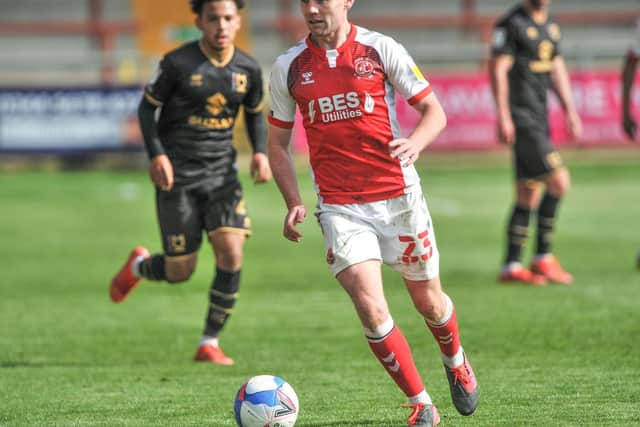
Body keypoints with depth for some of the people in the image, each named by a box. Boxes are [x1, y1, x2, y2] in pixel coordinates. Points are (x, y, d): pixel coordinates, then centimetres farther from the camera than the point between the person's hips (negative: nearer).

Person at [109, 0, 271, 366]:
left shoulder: (248, 70, 1)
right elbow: (148, 106, -1)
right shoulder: (178, 63, -11)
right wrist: (157, 154, -15)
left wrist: (261, 152, -1)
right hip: (178, 173, -3)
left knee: (231, 253, -15)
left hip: (221, 171, 3)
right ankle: (138, 266, 36)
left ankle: (210, 343, -1)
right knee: (181, 271, -1)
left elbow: (256, 114, 17)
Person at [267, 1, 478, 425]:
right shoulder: (289, 67, 3)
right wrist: (294, 202, -3)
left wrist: (415, 143, -22)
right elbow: (278, 143, 12)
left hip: (398, 196, 0)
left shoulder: (380, 49, -3)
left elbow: (434, 111, 0)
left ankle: (456, 362, 47)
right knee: (370, 306, -16)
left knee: (428, 299, 13)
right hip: (339, 207, 0)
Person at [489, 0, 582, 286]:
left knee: (529, 195, 9)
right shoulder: (512, 24, -10)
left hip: (539, 118, 9)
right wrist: (503, 115, -18)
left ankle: (511, 266, 14)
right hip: (521, 120, -9)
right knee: (558, 181, -14)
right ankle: (543, 258, -5)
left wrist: (570, 110, 19)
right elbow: (497, 69, -13)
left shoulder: (551, 25, 15)